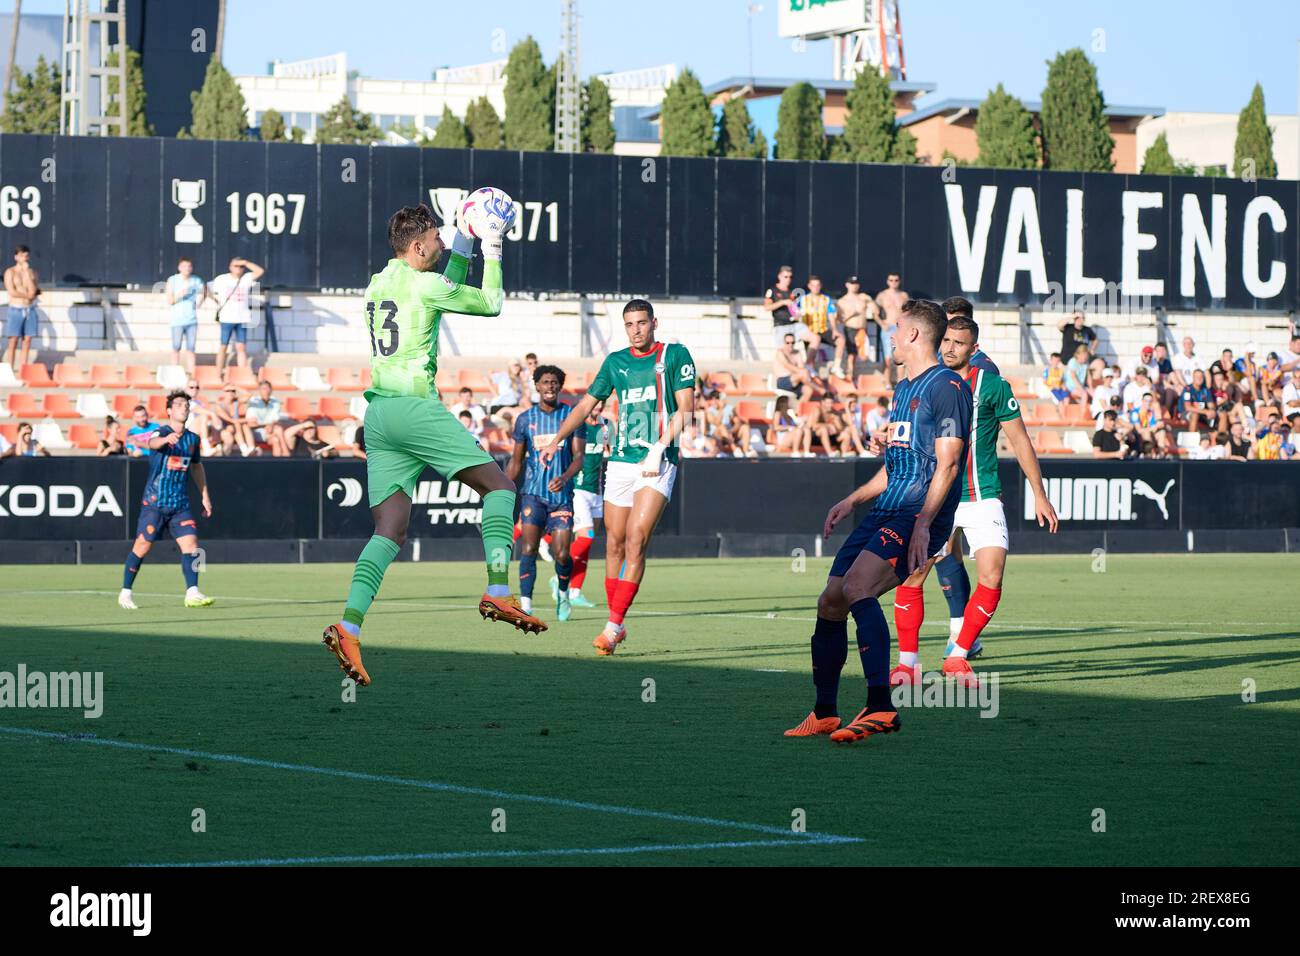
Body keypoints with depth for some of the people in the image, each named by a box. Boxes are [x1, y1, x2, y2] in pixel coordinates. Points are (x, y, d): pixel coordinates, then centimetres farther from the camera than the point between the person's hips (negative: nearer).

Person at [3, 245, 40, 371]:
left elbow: (33, 291, -7)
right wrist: (28, 295, -5)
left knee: (27, 343, 3)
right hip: (16, 310, -3)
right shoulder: (10, 272, -1)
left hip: (30, 311, 3)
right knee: (13, 343, -6)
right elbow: (12, 292, -12)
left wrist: (26, 271, -8)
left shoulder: (32, 272, 8)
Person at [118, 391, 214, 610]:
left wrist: (205, 495, 23)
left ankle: (192, 594, -11)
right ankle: (125, 592, 13)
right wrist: (166, 439, -57)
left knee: (191, 544, -10)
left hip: (181, 504, 5)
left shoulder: (193, 439, 9)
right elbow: (152, 443, -34)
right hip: (155, 502, -5)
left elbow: (197, 467, 25)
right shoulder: (162, 432, -9)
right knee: (142, 546, -1)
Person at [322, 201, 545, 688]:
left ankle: (349, 626, -15)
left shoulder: (376, 285, 19)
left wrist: (464, 245, 34)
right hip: (413, 406, -8)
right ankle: (498, 592, -13)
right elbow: (491, 302, 6)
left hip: (377, 412, 8)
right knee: (499, 485, 2)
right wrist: (491, 249, 16)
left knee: (390, 530, 2)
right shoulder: (422, 284, -6)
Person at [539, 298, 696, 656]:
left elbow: (685, 407, -4)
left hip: (658, 464, -5)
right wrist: (556, 440, 8)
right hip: (621, 461, 5)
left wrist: (659, 449, -15)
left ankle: (613, 626, -19)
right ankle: (616, 624, 14)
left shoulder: (675, 355, 1)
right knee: (614, 543, 3)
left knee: (636, 541, -16)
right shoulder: (615, 361, 14)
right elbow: (586, 404, 21)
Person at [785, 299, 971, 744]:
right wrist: (853, 500, 22)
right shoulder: (903, 389, 22)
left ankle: (880, 708, -32)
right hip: (884, 512, 9)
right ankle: (824, 714, 16)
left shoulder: (947, 386, -8)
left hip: (920, 516, -9)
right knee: (830, 602, 3)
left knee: (856, 587, -28)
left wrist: (923, 523, -24)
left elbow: (947, 464, -15)